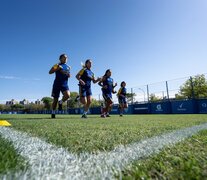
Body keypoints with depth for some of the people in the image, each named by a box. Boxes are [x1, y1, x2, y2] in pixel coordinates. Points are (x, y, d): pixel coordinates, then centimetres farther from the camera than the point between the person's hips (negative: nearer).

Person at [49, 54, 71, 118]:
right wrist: (57, 69, -15)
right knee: (55, 99, 3)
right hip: (57, 84, -2)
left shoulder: (68, 67, 16)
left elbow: (69, 76, 18)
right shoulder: (57, 65, 6)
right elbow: (50, 72, -1)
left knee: (67, 95, -25)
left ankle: (60, 103, 7)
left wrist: (67, 73, -5)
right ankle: (53, 113, 20)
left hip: (64, 84, 2)